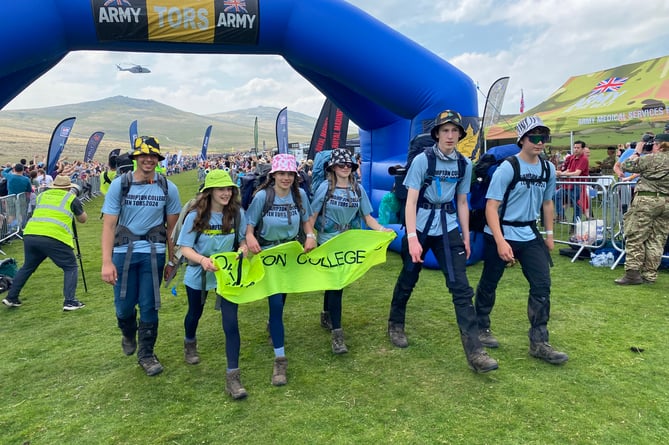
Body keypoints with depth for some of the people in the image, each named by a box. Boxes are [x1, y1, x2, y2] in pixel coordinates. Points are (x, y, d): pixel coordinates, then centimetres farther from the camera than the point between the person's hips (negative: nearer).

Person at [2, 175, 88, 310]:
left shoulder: (42, 195, 24)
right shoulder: (71, 198, 11)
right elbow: (83, 219, 22)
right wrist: (76, 201, 36)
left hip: (30, 235, 5)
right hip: (54, 238, -5)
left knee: (27, 267, 26)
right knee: (70, 268, 7)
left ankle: (11, 298, 32)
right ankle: (70, 302, -2)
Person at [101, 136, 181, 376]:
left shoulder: (168, 188, -1)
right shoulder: (119, 185, -3)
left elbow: (172, 226, 5)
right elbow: (109, 225, -6)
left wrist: (172, 260, 6)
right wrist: (106, 262, -13)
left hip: (154, 253, 0)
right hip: (124, 251, 0)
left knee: (149, 306, 4)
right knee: (124, 305, 8)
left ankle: (146, 354, 23)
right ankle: (128, 334, 42)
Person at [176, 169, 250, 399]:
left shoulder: (237, 213, -12)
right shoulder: (196, 215, -17)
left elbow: (244, 240, -1)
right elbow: (185, 248, -15)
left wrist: (243, 249, -24)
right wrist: (202, 259, -34)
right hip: (199, 274, 0)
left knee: (231, 322, -11)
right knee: (195, 313, 25)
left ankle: (233, 376, -2)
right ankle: (190, 343, 59)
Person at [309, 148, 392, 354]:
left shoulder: (358, 189, 2)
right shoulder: (325, 187, -7)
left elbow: (367, 216, 2)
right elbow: (313, 215, -4)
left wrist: (381, 229, -14)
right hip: (328, 243, -3)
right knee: (335, 284, -7)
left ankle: (326, 316, 39)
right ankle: (337, 333, -4)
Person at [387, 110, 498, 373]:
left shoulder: (465, 164, 3)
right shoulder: (422, 159, -9)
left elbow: (462, 203, 12)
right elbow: (411, 200, -14)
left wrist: (466, 237, 11)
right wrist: (412, 238, -23)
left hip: (448, 229, 3)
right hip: (419, 226, -2)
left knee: (461, 288, -6)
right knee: (408, 279, 12)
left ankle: (474, 352, -3)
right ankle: (395, 324, 38)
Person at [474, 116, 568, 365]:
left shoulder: (548, 169, 4)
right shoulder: (507, 168, -16)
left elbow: (547, 202, 17)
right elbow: (491, 206, -19)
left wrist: (549, 234, 16)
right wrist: (501, 241, -25)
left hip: (530, 235, 6)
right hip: (501, 234, -5)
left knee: (542, 285, -1)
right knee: (489, 284, 8)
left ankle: (539, 343, 9)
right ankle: (481, 328, 30)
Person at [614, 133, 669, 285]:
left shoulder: (651, 158, -7)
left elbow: (626, 166, -1)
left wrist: (637, 153, 13)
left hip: (647, 200, -6)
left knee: (635, 238, -1)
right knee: (657, 240, 8)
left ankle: (633, 273, -5)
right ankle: (650, 275, 11)